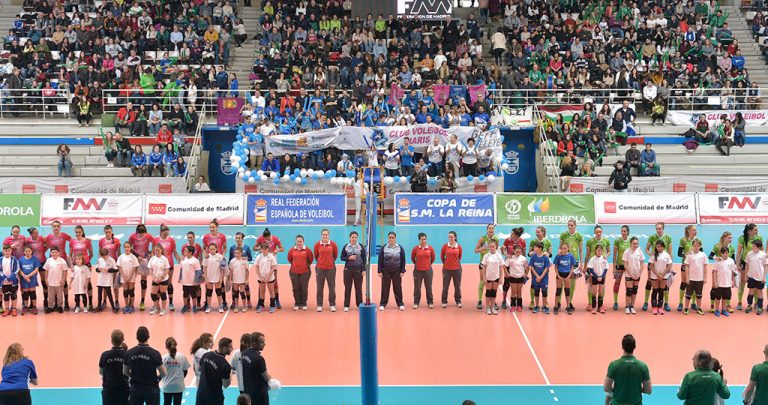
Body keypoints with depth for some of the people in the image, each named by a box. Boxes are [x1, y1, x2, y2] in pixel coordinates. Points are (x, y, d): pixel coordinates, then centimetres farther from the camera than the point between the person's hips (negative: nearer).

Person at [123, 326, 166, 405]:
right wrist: (158, 377, 13)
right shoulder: (155, 353, -14)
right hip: (152, 389, -2)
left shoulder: (129, 353, -5)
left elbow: (125, 372, 7)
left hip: (135, 389, 3)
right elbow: (163, 374, -9)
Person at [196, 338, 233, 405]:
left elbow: (200, 369, 12)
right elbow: (226, 384, -17)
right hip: (215, 397, -6)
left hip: (201, 393, 6)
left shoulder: (206, 355, -6)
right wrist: (230, 378, 3)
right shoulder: (225, 365, -24)